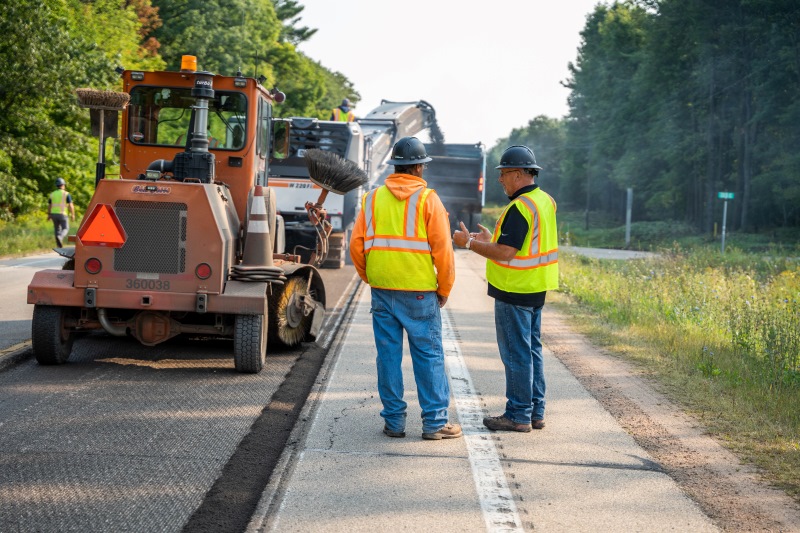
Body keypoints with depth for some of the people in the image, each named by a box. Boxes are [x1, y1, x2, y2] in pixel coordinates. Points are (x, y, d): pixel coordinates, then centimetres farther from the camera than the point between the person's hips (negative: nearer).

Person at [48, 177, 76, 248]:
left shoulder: (52, 194, 7)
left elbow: (49, 206, 10)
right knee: (65, 229, 5)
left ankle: (59, 245, 15)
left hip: (54, 214, 4)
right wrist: (73, 214, 0)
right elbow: (71, 205, -9)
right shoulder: (66, 194, -5)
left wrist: (49, 215, 19)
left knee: (57, 229, 16)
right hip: (62, 214, -4)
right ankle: (60, 237, -26)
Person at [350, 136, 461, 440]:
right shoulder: (428, 200, -4)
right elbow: (442, 249, -8)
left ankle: (394, 421, 12)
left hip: (381, 290, 3)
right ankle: (435, 423, 5)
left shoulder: (373, 198, 6)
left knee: (388, 354, 8)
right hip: (419, 291, -3)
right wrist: (444, 289, 4)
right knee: (428, 355, 3)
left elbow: (356, 245, 4)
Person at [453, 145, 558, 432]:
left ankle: (518, 415, 3)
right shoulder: (545, 201, 10)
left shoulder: (520, 207, -20)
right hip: (536, 289, 10)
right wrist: (490, 240, 21)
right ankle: (535, 412, 20)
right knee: (532, 350, 15)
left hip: (514, 290, -10)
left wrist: (469, 243, -13)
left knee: (516, 353, -2)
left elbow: (505, 253, -24)